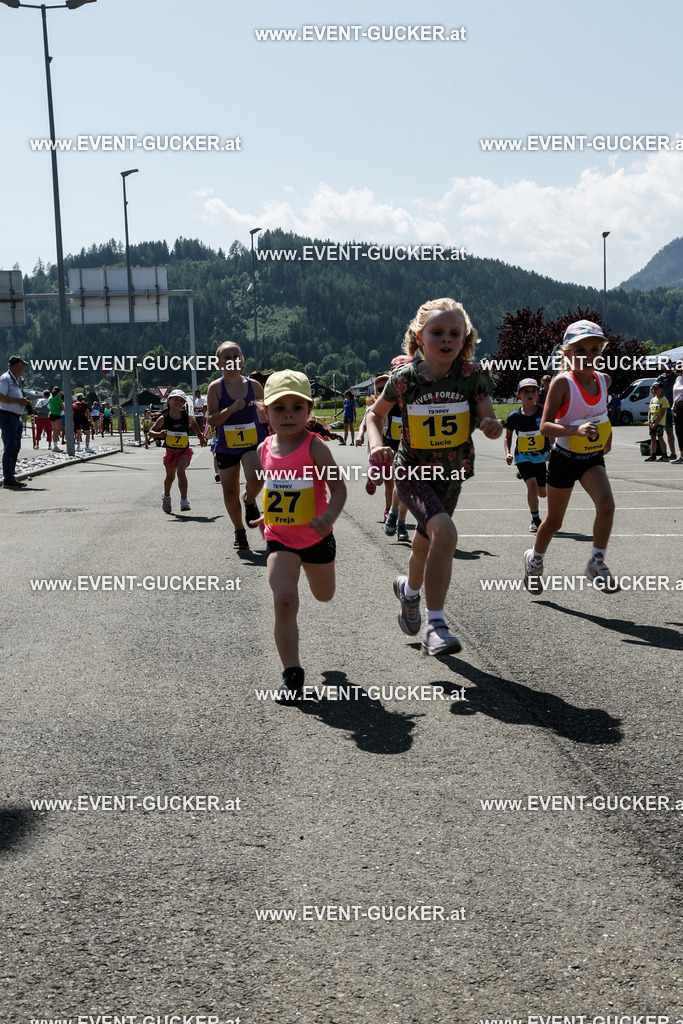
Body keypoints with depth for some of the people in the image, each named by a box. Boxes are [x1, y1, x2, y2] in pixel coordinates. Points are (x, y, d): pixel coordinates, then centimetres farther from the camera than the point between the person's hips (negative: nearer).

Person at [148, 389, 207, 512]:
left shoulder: (187, 417, -9)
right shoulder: (164, 418, -13)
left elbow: (194, 424, 15)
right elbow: (151, 432, -9)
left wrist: (201, 436, 14)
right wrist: (159, 434, -30)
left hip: (184, 451, -1)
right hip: (170, 451, 1)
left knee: (181, 471, -25)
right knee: (170, 476, 18)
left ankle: (184, 500, -27)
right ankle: (166, 497, 47)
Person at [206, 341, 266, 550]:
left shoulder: (253, 385, 1)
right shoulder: (216, 387, -5)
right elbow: (212, 420, -12)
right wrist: (231, 409, -25)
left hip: (253, 442, 0)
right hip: (226, 446, 0)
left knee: (255, 478, -25)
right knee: (230, 492, 5)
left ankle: (249, 501, 11)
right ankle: (239, 531, 26)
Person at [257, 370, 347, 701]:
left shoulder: (315, 447, -17)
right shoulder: (265, 449, -2)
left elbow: (339, 487, -20)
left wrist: (329, 516, -37)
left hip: (315, 537, -1)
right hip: (279, 539, 2)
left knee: (324, 595, 22)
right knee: (284, 600, -16)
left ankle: (314, 569, 61)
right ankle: (292, 674, -8)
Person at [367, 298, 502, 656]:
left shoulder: (472, 374, -10)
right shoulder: (405, 377, -11)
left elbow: (488, 416, -8)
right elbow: (375, 414, 4)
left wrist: (492, 425, -32)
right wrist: (377, 444, -14)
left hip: (451, 475, 3)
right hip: (411, 472, -3)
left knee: (425, 544, 20)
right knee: (445, 533, -27)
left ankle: (409, 589, 55)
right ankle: (435, 627, -19)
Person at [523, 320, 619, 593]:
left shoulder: (604, 379, -2)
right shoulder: (562, 382, -19)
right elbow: (545, 426, -24)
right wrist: (575, 430, -38)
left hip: (593, 458, 4)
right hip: (565, 458, -4)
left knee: (606, 505, -22)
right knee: (554, 521, 10)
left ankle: (597, 564, -4)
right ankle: (534, 558, 38)